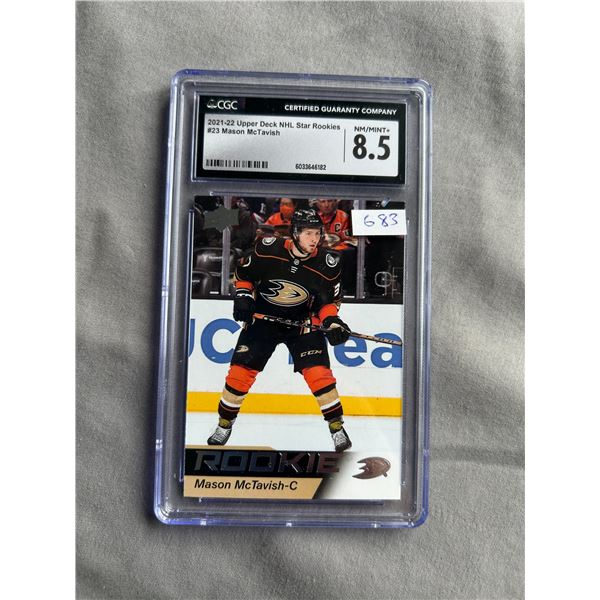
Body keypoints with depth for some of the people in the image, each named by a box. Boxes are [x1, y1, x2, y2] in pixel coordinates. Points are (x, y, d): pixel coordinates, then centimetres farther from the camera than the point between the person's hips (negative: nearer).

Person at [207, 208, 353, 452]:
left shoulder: (327, 264, -15)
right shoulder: (267, 249, -17)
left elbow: (328, 300, -4)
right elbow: (244, 273, 0)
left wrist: (332, 321, -21)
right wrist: (243, 295, -14)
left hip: (302, 322, 0)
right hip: (262, 317, 1)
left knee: (318, 372, -14)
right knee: (240, 370, -1)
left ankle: (337, 426, 7)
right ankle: (224, 424, 22)